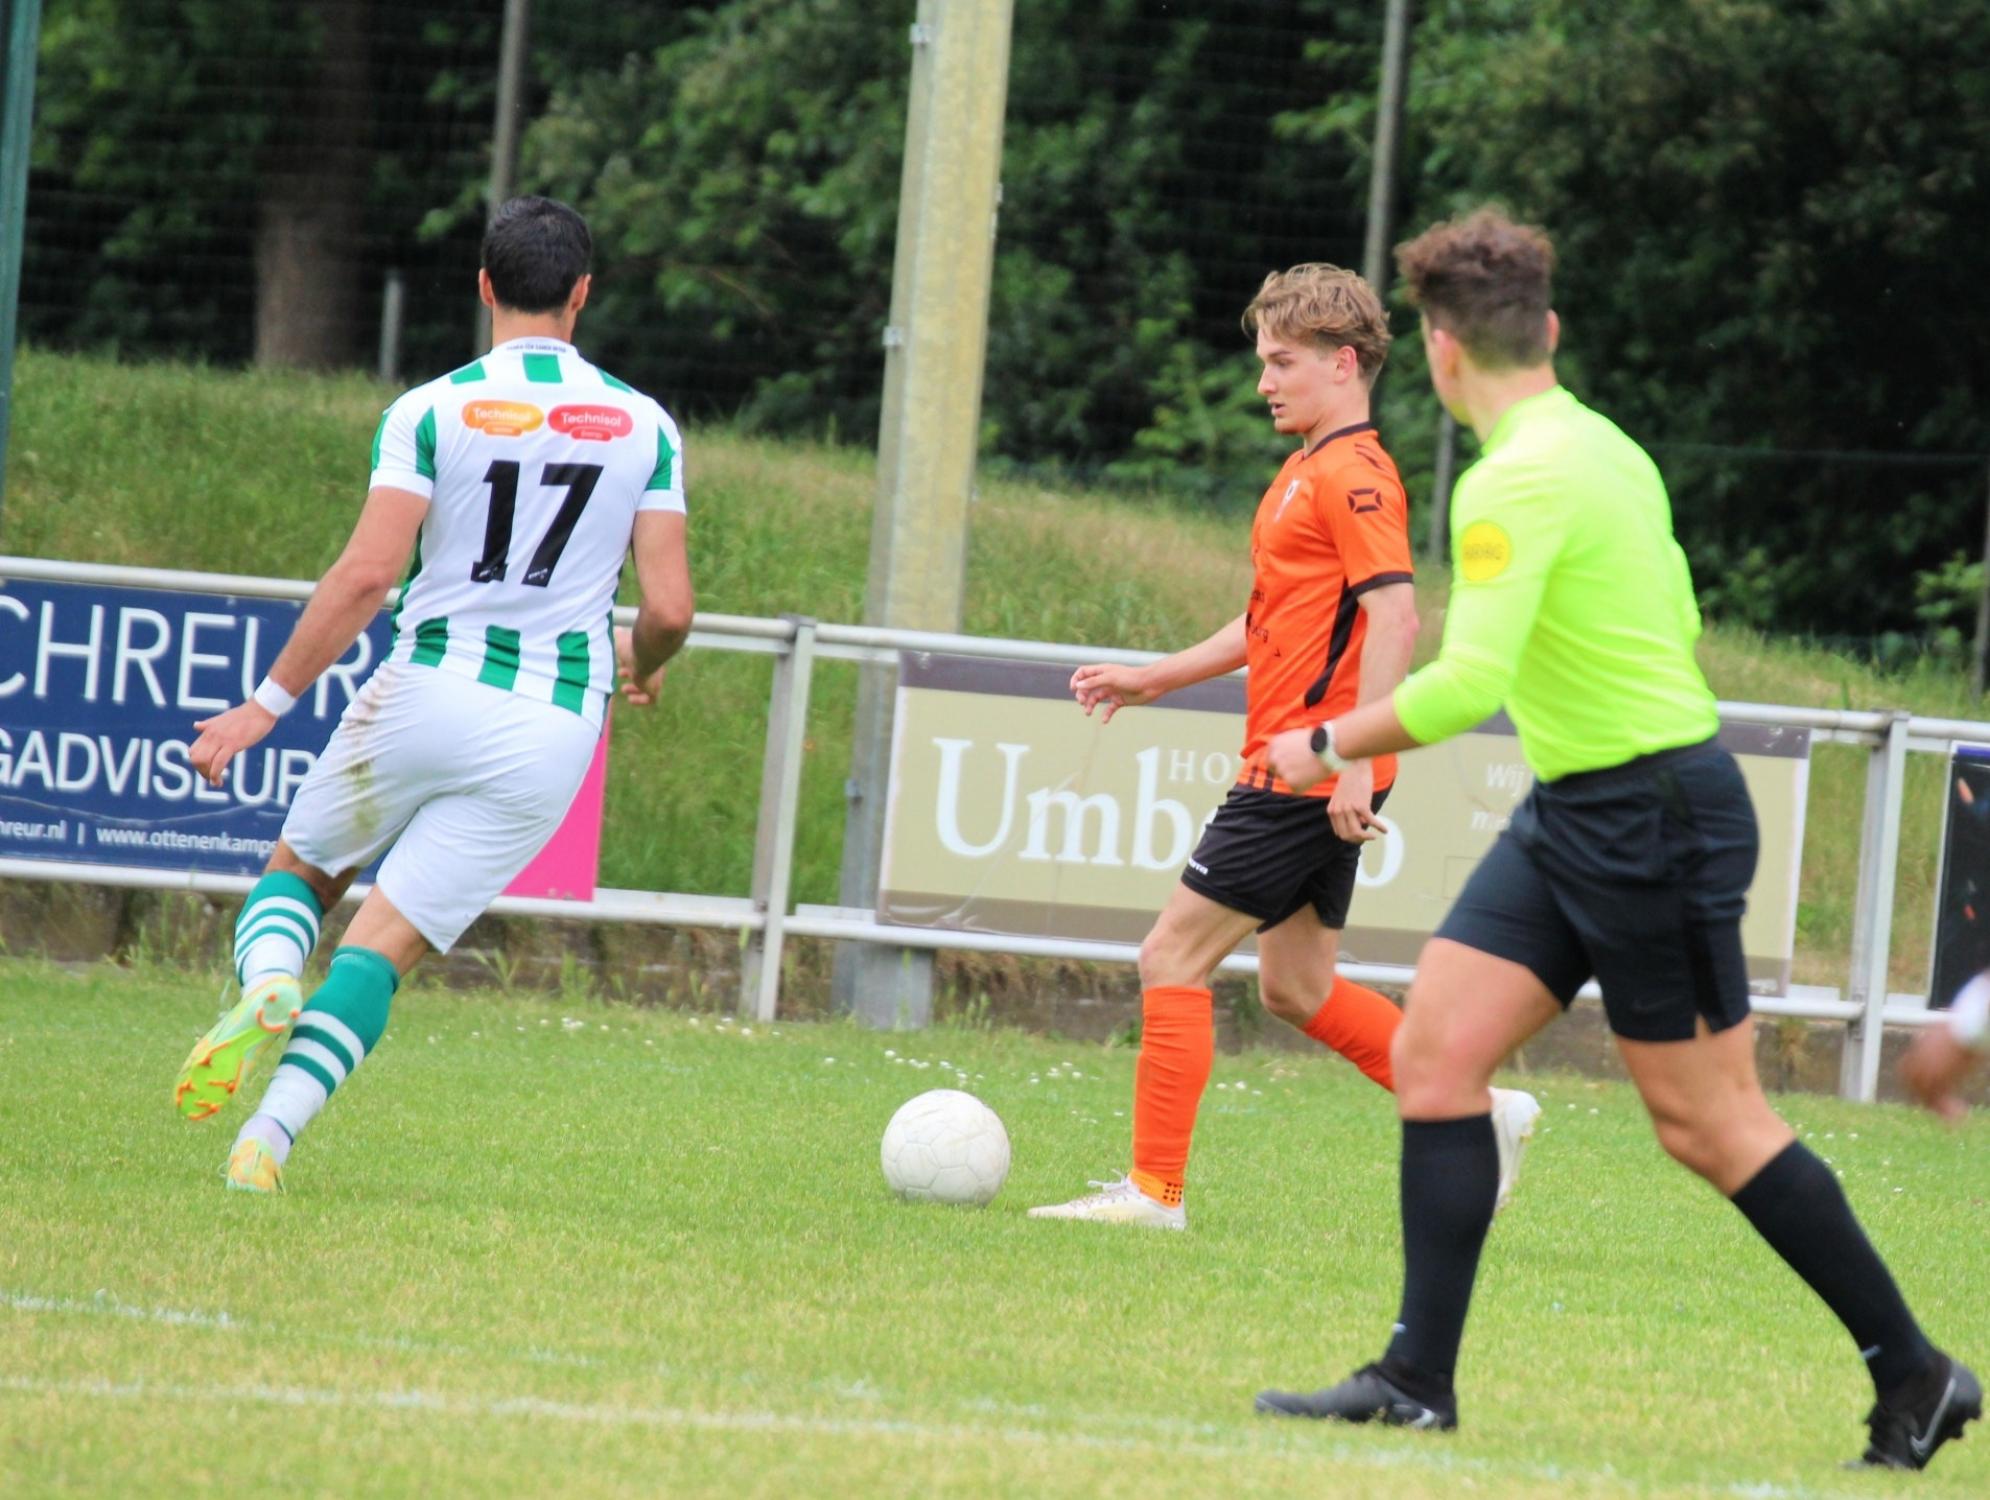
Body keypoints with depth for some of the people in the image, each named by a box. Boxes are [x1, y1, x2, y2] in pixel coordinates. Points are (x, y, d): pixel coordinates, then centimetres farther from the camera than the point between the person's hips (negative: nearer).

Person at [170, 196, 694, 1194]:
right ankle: (267, 1138, -14)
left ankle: (267, 987, -13)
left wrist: (267, 704, -7)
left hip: (425, 694, -1)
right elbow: (669, 609, -1)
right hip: (555, 728, 1)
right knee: (384, 944, 4)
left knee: (298, 872, 21)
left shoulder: (430, 412, -4)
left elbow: (368, 573, -12)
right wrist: (642, 661, 23)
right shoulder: (645, 428, 3)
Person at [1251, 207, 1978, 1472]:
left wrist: (1331, 746, -13)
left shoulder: (1521, 478, -19)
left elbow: (1469, 683, -26)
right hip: (1572, 816, 10)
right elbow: (1678, 619, 20)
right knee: (1436, 1049, 2)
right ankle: (1419, 1380, 1)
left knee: (1707, 1122, -1)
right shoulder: (1605, 447, 10)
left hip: (1653, 819, -10)